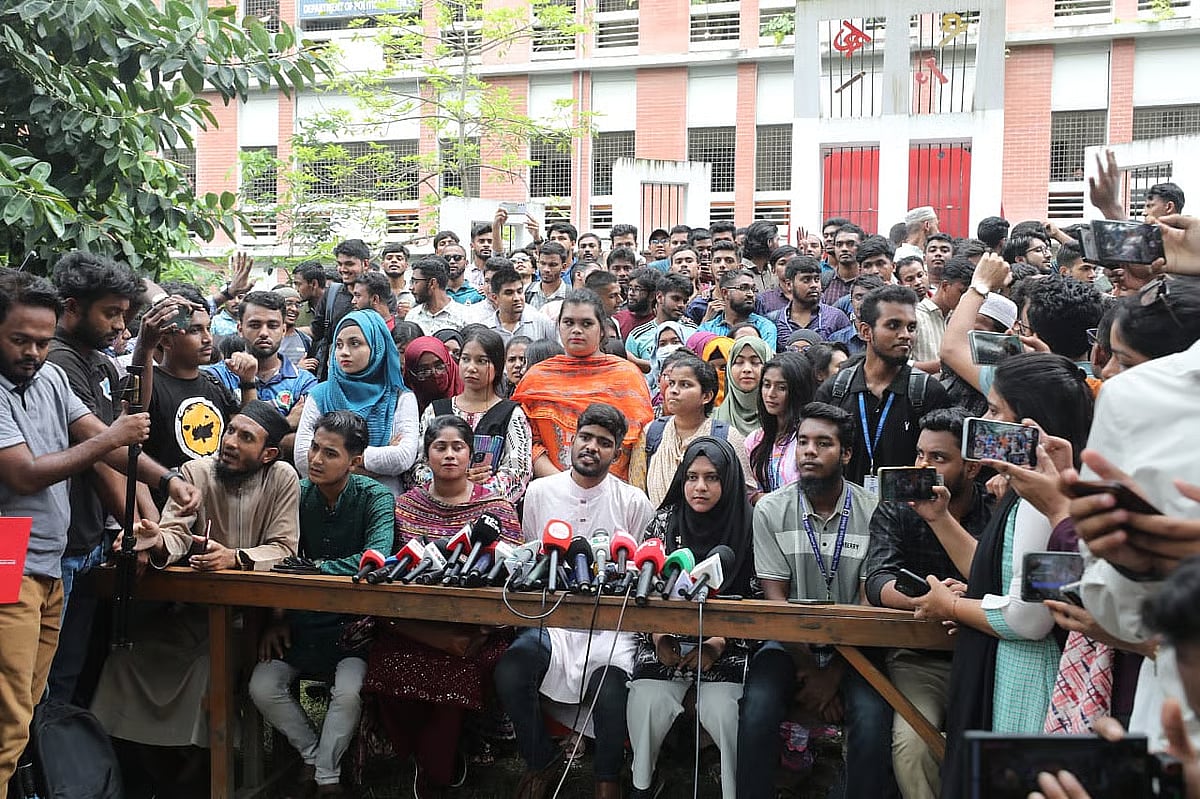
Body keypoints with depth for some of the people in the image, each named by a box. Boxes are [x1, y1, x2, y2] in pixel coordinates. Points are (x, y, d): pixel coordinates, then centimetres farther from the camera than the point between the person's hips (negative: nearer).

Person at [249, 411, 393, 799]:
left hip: (353, 621, -4)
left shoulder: (375, 498, -13)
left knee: (348, 691, -27)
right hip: (302, 618, 4)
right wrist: (278, 618, -7)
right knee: (263, 687, -14)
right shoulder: (297, 494, -2)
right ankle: (311, 753, 12)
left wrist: (311, 567, -26)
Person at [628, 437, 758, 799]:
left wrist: (718, 643, -13)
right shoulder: (665, 522, 6)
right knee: (647, 700, -23)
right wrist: (657, 636, -8)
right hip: (667, 640, 2)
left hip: (725, 645, -2)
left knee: (722, 708, -28)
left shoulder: (747, 527, -1)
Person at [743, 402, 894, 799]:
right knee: (758, 709, -27)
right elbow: (775, 597, -2)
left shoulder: (874, 512, -3)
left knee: (873, 716, -28)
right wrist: (808, 669, -11)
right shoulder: (771, 510, 0)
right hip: (790, 642, 1)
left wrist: (833, 674, -12)